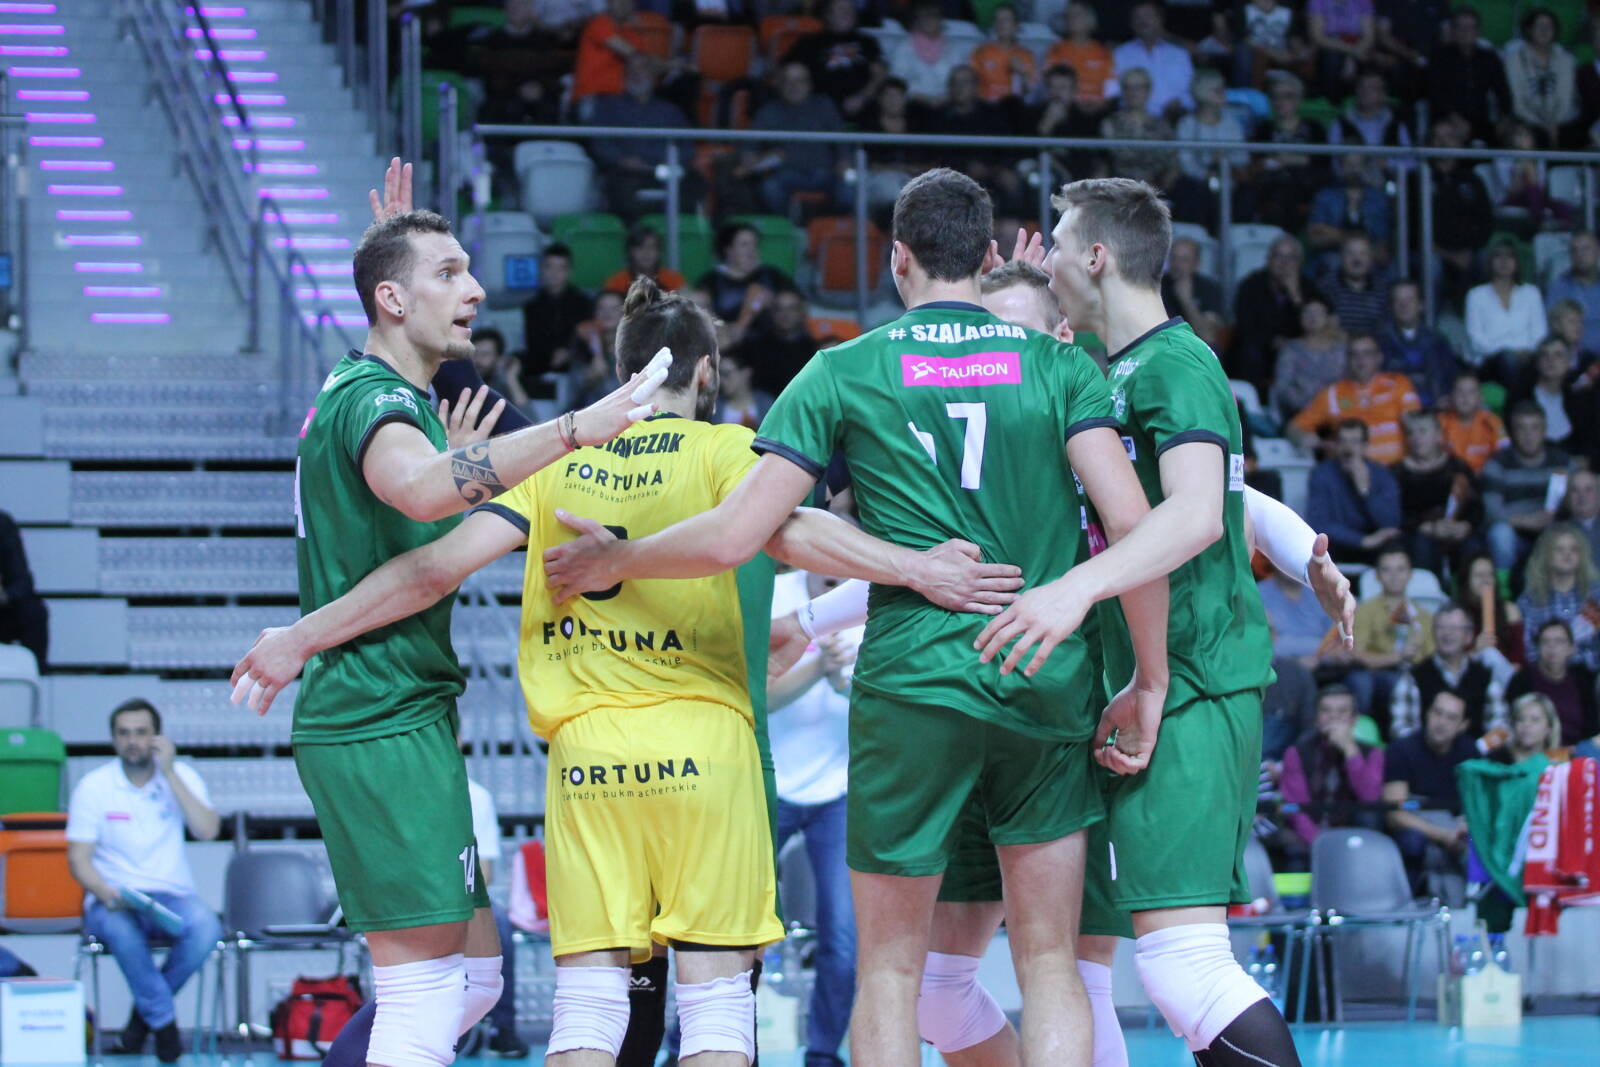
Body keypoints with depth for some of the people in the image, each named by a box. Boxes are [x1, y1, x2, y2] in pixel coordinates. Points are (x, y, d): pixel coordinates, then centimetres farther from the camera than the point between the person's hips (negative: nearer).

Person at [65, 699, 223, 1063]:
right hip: (113, 899, -1)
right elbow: (79, 858, -2)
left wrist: (169, 774, -13)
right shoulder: (93, 786, 2)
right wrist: (105, 893, -23)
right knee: (120, 926, -39)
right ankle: (163, 1020, -18)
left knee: (206, 927, -33)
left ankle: (145, 1010, -10)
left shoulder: (182, 778, 6)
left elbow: (207, 830, -11)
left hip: (172, 897, 2)